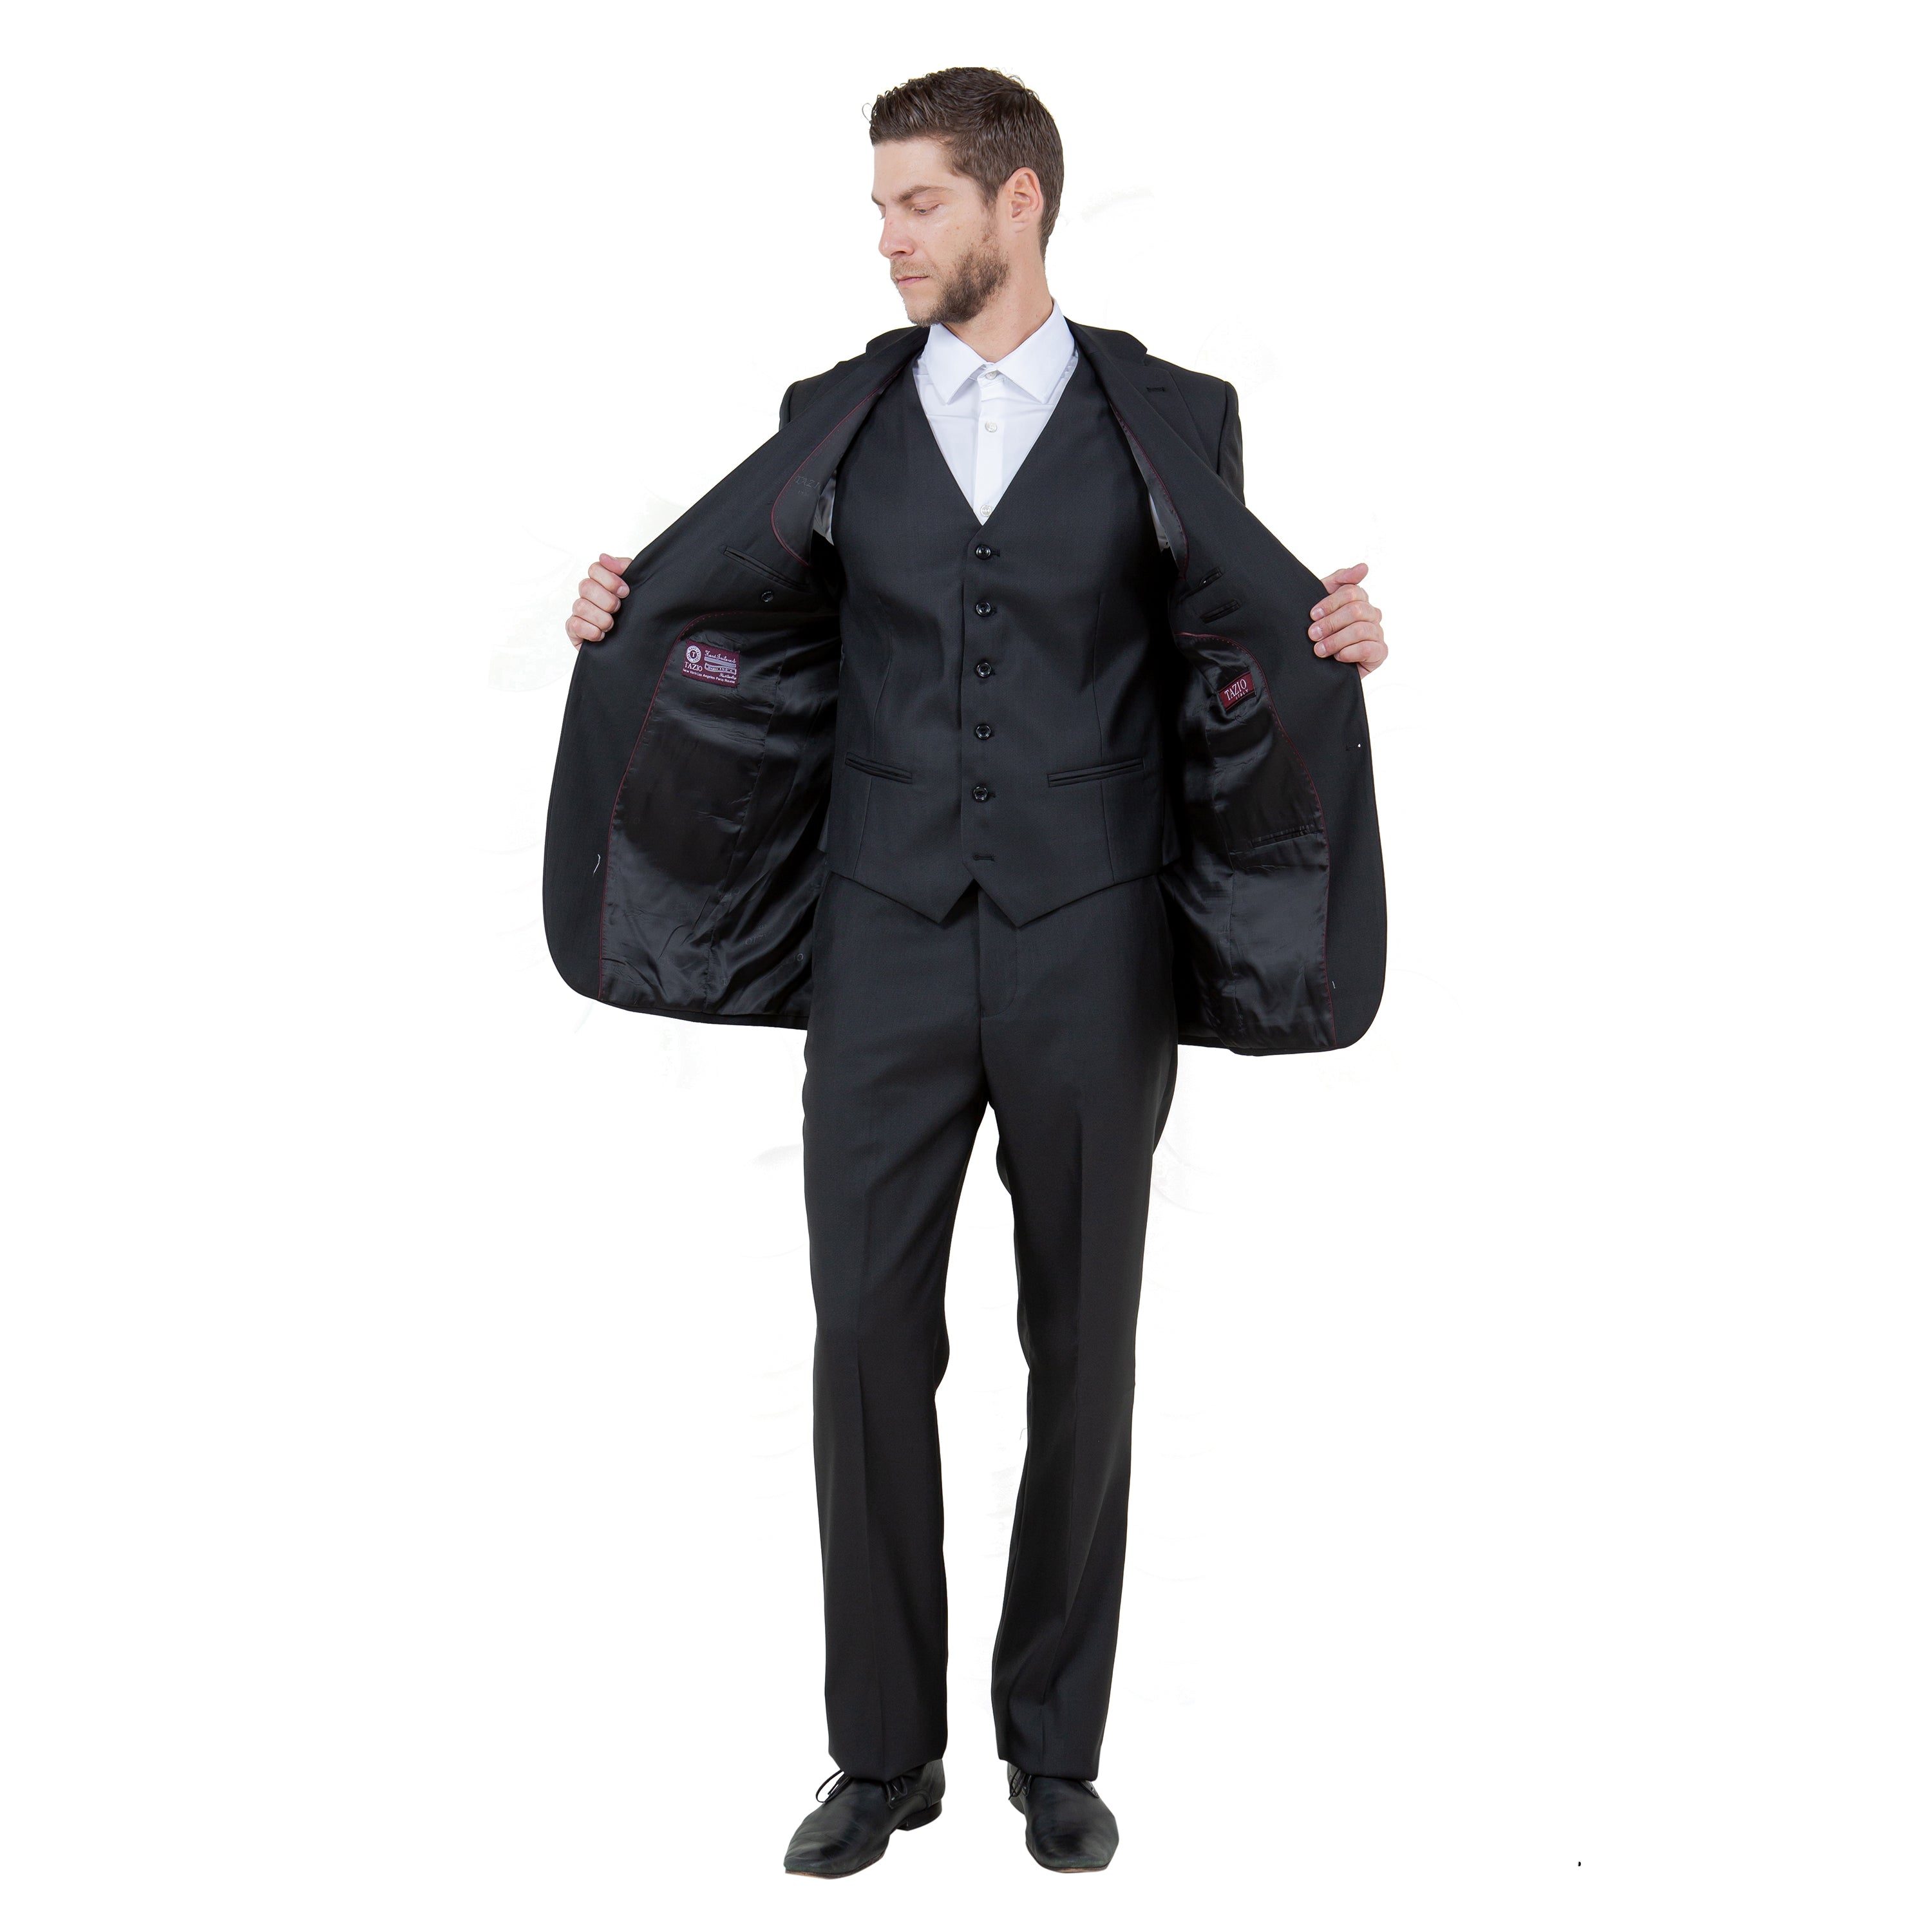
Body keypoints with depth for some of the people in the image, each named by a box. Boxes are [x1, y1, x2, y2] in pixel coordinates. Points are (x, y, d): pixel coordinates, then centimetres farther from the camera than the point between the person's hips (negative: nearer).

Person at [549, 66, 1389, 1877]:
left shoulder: (1168, 421, 1)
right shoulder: (838, 421, 6)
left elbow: (1249, 644, 5)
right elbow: (714, 598, 14)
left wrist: (1338, 643, -16)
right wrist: (619, 614, -7)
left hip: (1092, 947, -1)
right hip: (888, 945, 1)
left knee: (1082, 1347, 6)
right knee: (868, 1338, -1)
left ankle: (1056, 1745, 21)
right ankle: (883, 1752, 14)